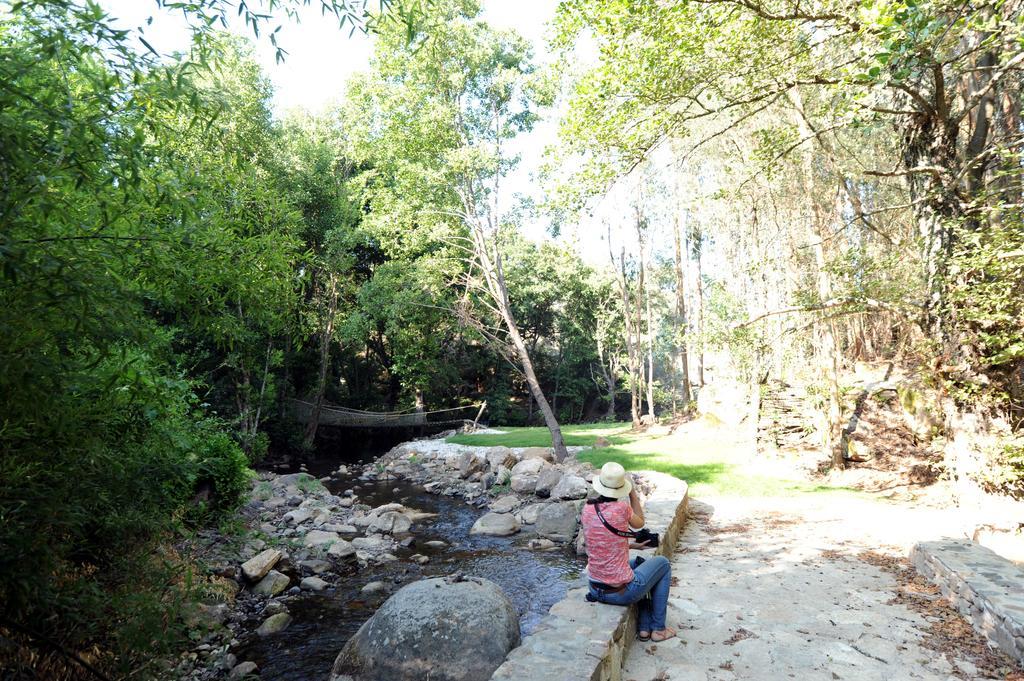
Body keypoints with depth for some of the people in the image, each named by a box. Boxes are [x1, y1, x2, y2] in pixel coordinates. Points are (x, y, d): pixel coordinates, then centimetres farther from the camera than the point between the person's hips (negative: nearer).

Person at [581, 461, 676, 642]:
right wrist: (632, 492, 5)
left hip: (596, 590, 6)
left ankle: (643, 627, 34)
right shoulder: (621, 508, -21)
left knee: (639, 563, 33)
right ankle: (658, 627, 28)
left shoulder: (587, 510, -5)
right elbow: (639, 523, 2)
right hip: (622, 592, -5)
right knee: (663, 564, 21)